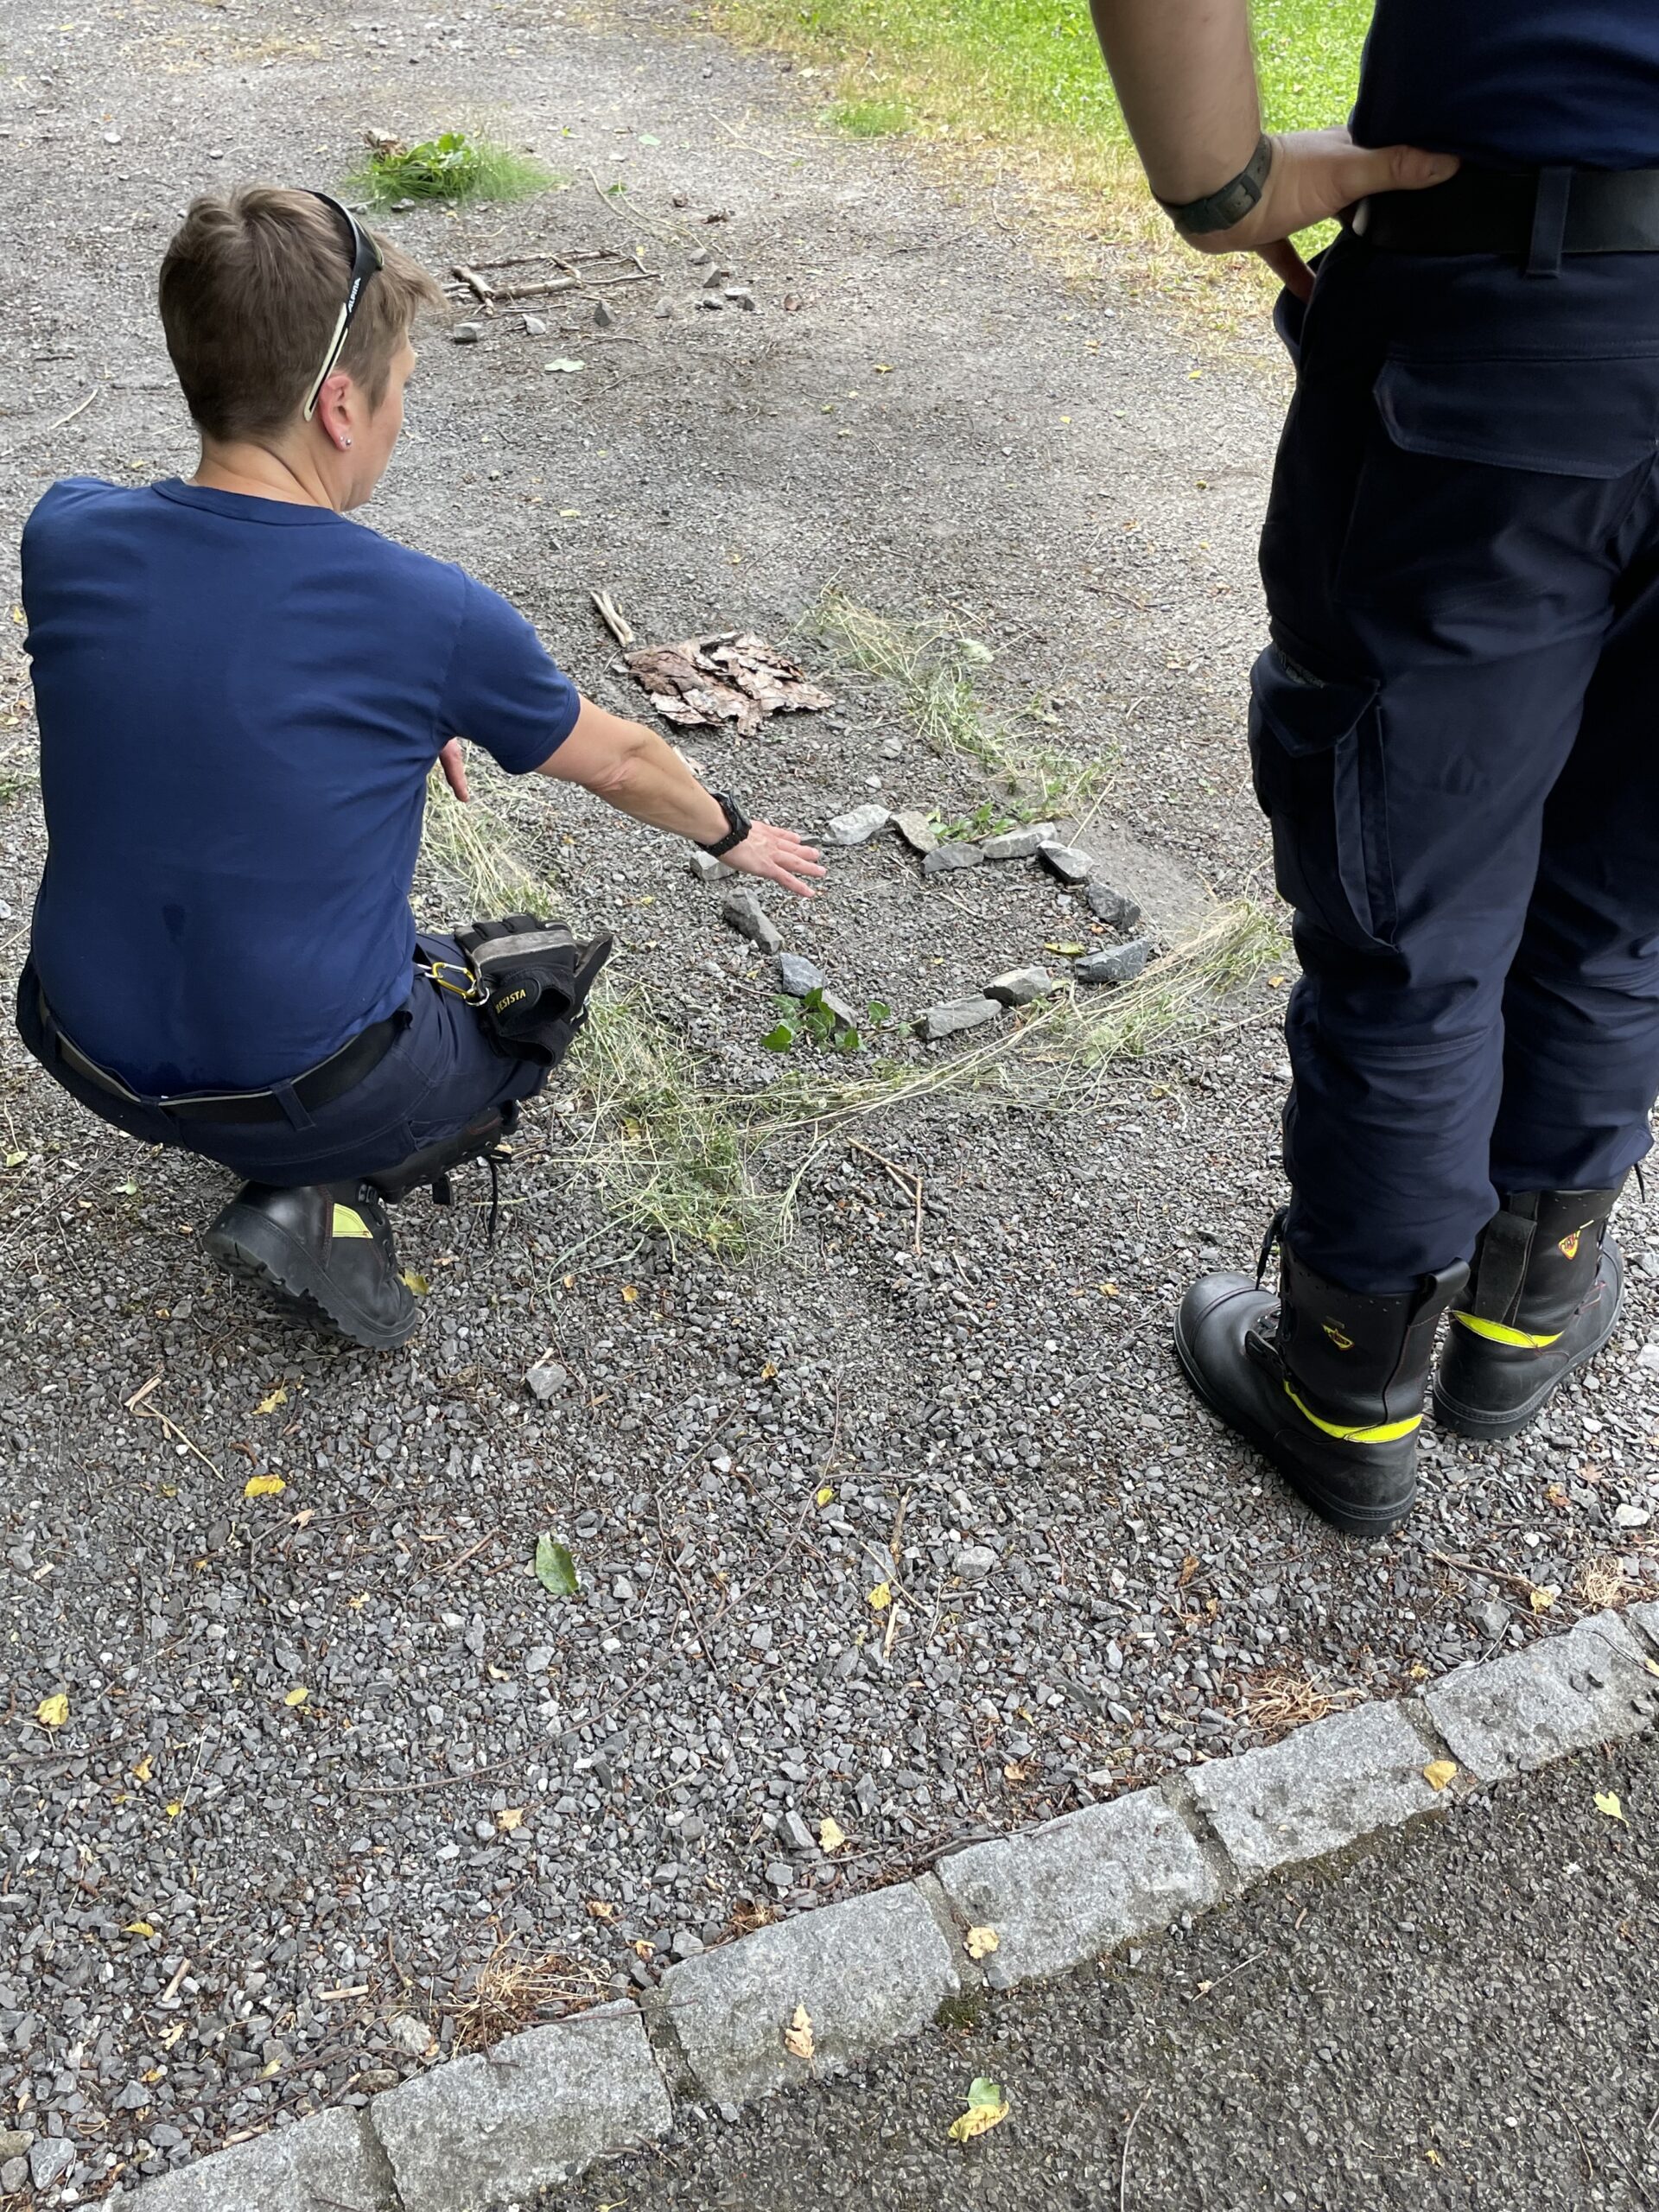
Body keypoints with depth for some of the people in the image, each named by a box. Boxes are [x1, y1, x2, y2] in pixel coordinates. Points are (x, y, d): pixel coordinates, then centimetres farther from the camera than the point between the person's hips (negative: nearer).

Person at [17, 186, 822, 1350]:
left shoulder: (66, 535, -10)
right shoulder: (432, 617, -21)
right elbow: (621, 764, -1)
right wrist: (732, 832, 19)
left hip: (90, 1055, 6)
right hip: (301, 1084, -5)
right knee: (546, 971, 25)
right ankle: (324, 1193, 2)